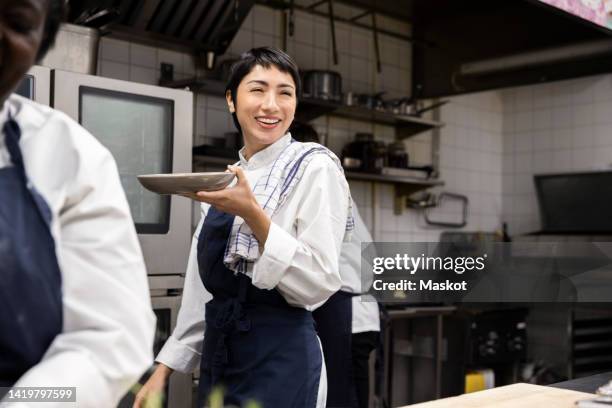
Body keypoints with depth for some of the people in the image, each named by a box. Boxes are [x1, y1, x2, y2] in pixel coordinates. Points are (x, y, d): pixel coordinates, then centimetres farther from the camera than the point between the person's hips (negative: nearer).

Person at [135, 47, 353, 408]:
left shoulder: (315, 168, -8)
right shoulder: (224, 179, 10)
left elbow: (318, 284, -17)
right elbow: (203, 291, 13)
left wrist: (252, 214, -25)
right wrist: (163, 370, 11)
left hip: (280, 363, -6)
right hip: (217, 357, 6)